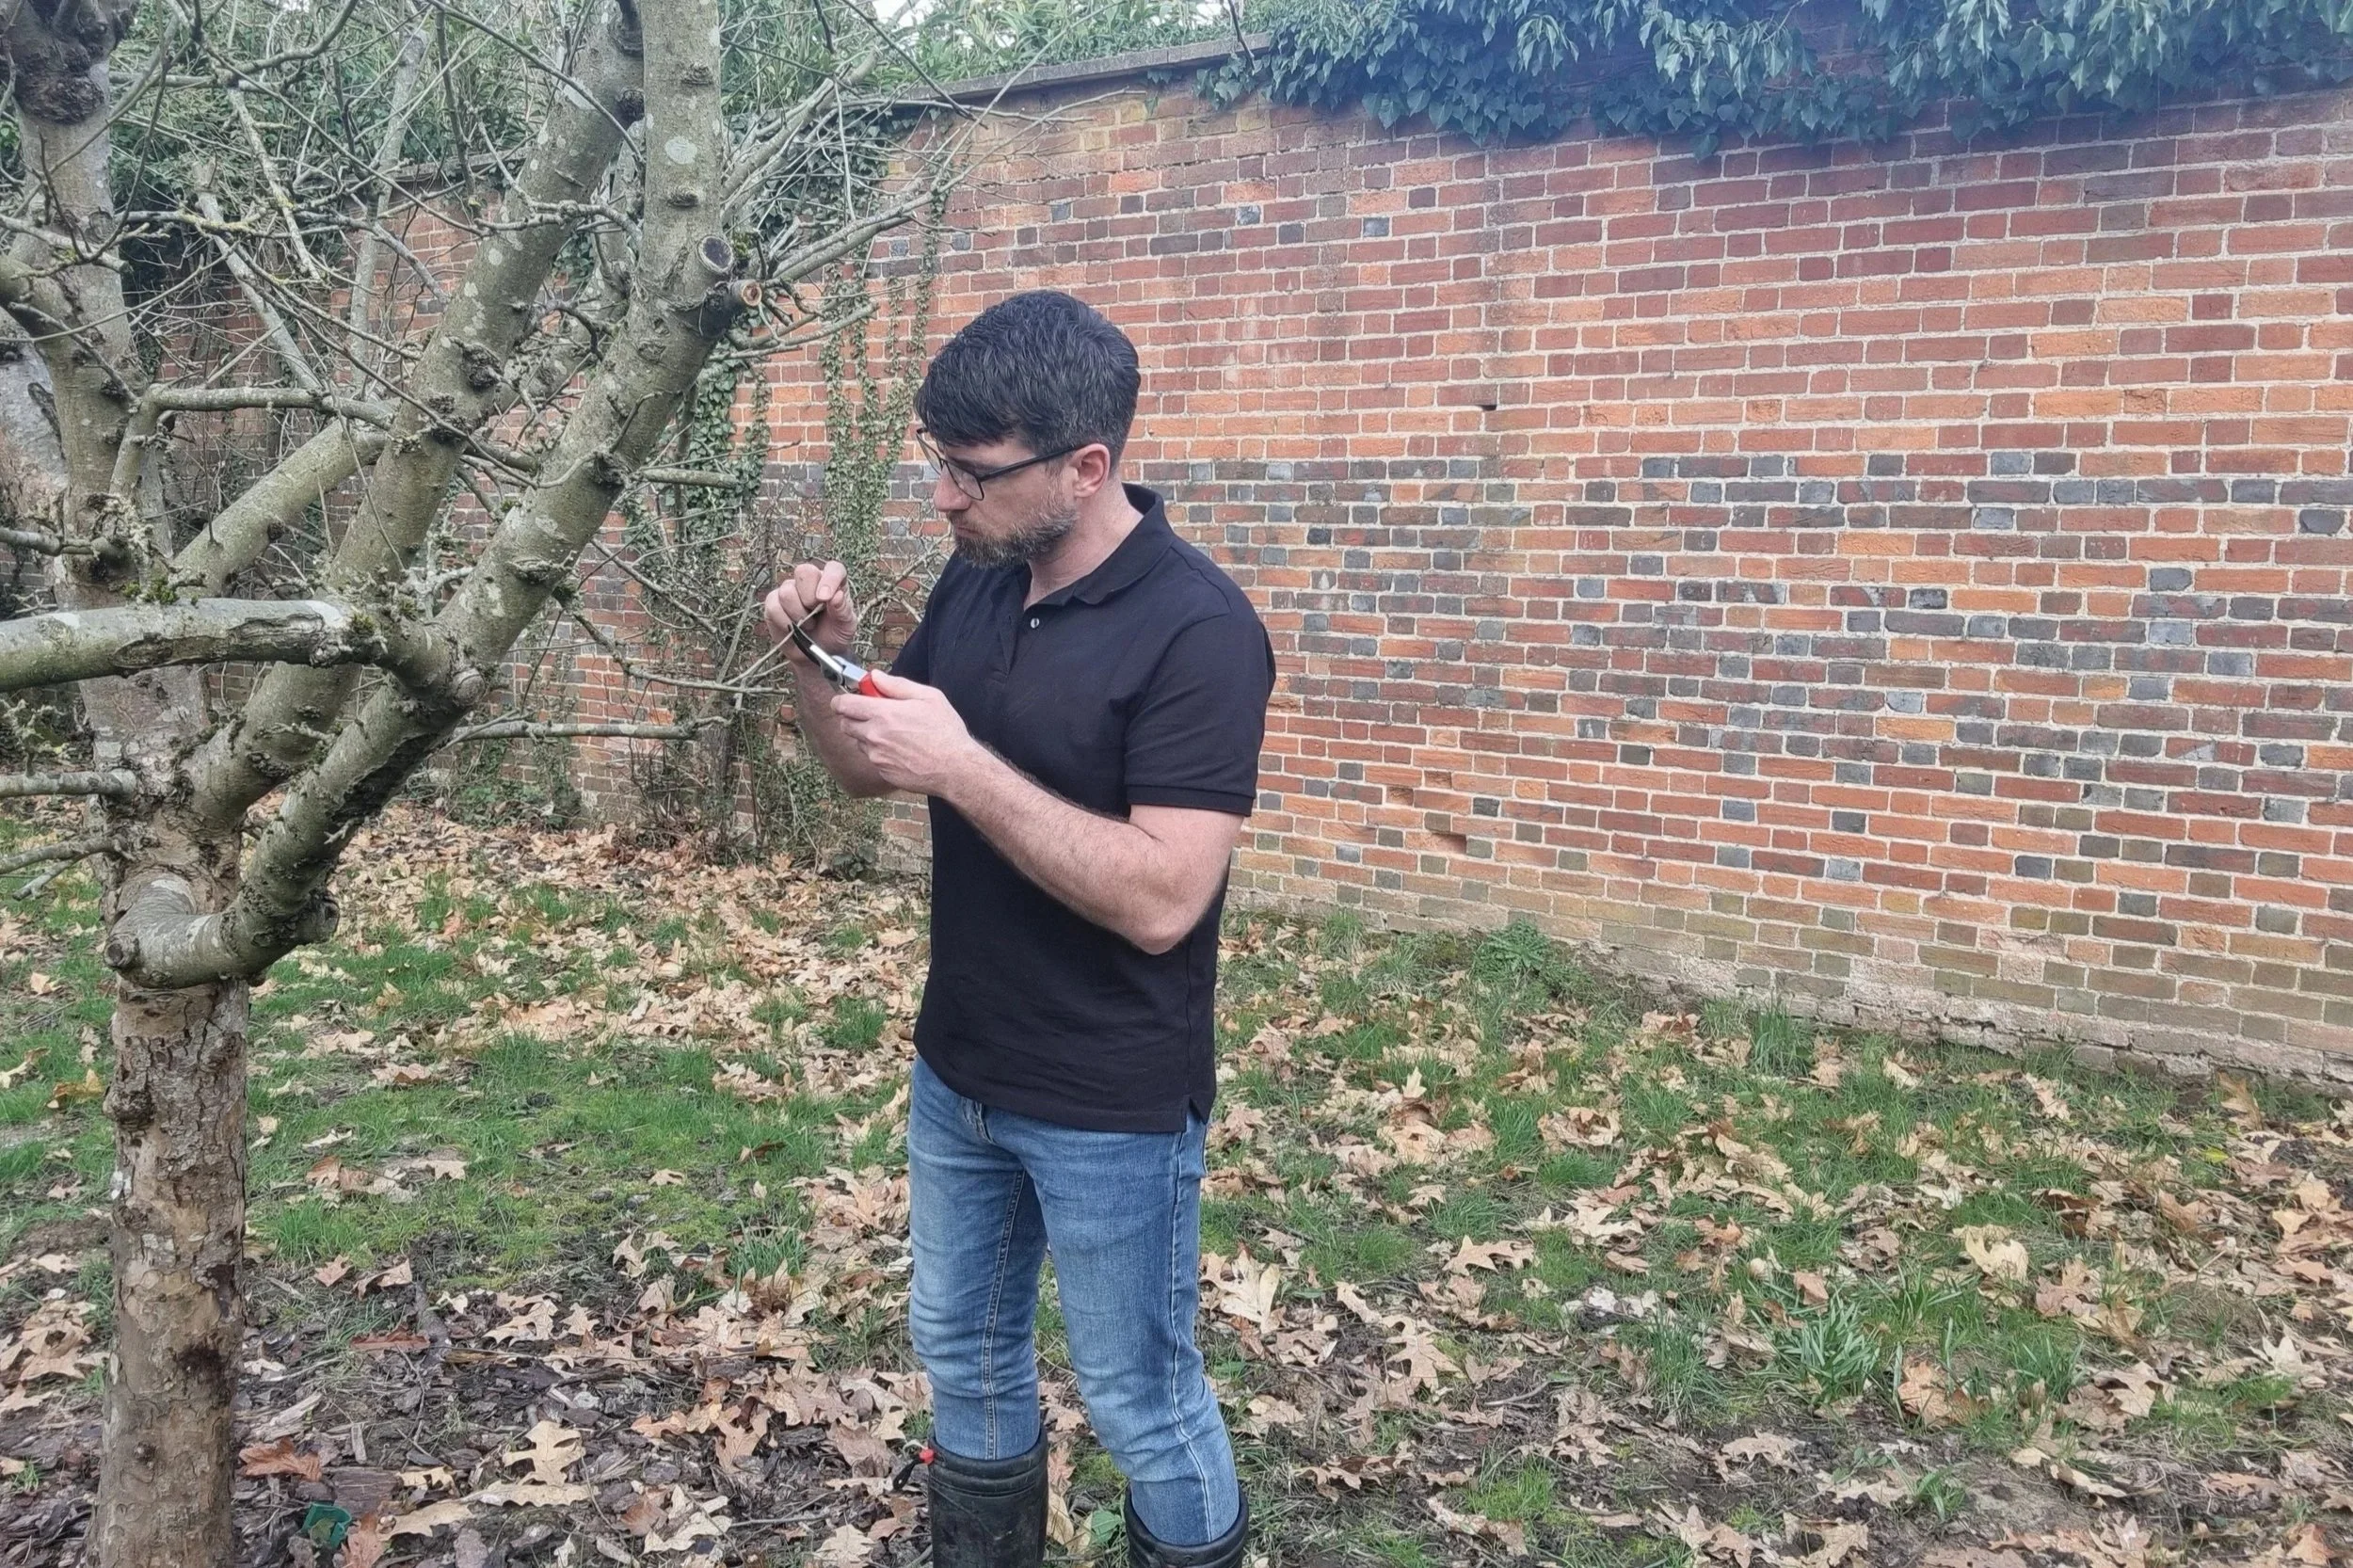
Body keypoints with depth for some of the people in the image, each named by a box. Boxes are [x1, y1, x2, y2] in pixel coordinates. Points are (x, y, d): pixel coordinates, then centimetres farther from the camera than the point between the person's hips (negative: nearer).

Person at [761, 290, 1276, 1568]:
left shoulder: (1197, 632, -23)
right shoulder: (975, 581, 0)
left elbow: (1159, 898, -29)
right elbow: (865, 770, 10)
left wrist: (962, 765, -30)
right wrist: (823, 659, -10)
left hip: (1111, 1107, -7)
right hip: (956, 1072, 7)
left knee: (1139, 1400, 11)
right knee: (962, 1352, 24)